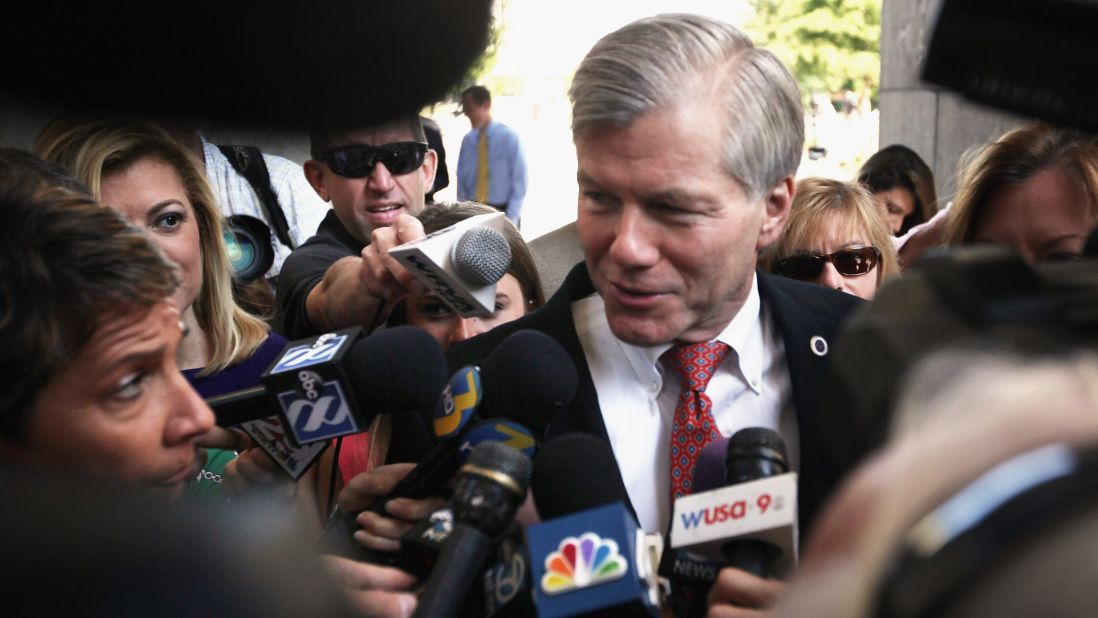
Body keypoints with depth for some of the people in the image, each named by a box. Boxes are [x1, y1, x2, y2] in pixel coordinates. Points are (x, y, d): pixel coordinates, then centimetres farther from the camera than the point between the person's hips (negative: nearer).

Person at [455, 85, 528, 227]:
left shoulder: (509, 137, -8)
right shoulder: (467, 140, 2)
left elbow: (519, 181, -8)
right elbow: (461, 180, 8)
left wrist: (511, 219, -13)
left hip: (502, 212, -3)